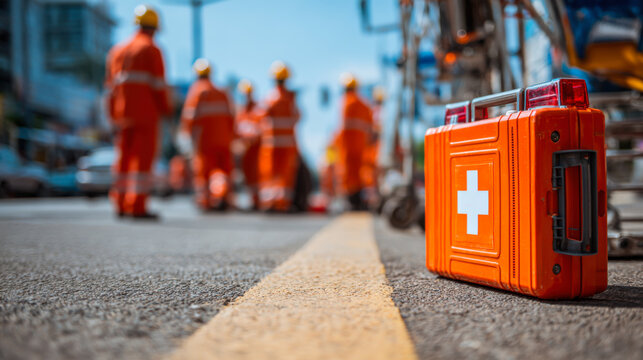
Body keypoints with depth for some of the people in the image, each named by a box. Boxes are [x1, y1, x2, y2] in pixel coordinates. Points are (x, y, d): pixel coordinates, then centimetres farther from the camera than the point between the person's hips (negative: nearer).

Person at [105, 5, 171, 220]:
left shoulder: (117, 51, 16)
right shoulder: (152, 50, -3)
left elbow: (110, 86, 15)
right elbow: (159, 84, -9)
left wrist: (113, 118, 17)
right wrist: (166, 110, 0)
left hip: (123, 114, 6)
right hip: (146, 113, -6)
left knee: (124, 157, 12)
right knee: (144, 157, -5)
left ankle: (121, 205, 14)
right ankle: (138, 207, -6)